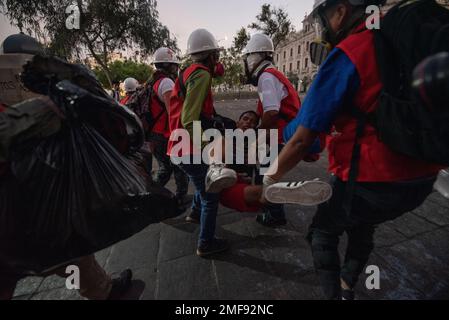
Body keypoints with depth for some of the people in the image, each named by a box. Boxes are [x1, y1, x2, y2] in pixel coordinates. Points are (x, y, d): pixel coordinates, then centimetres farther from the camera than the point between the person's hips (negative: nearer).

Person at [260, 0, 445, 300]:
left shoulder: (346, 56, -16)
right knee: (360, 226, 30)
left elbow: (301, 140, -17)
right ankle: (347, 287, 52)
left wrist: (272, 178, -2)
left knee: (322, 233, 18)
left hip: (372, 182, -8)